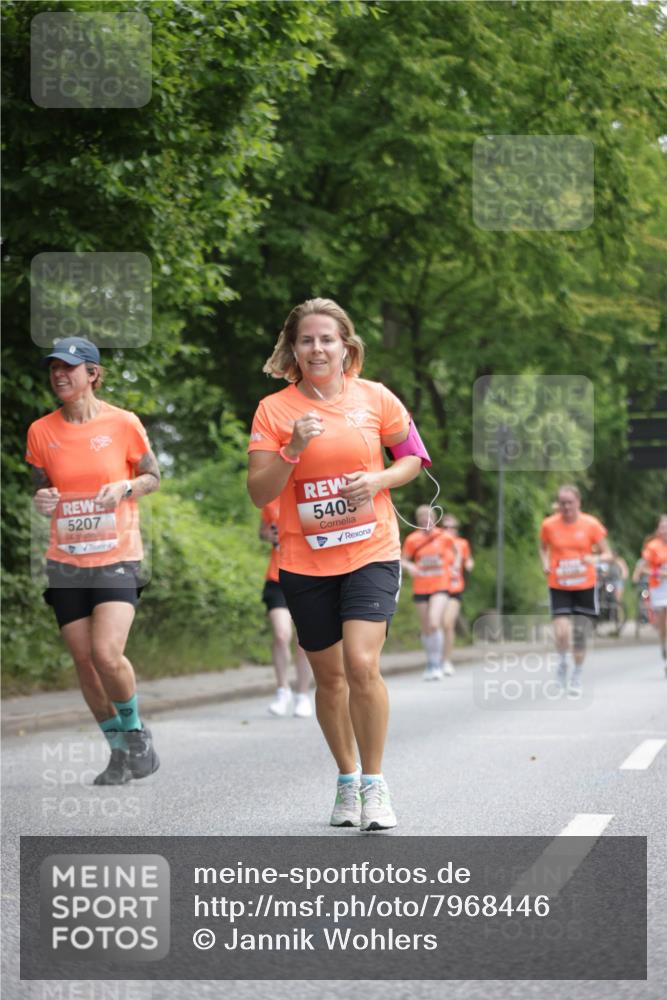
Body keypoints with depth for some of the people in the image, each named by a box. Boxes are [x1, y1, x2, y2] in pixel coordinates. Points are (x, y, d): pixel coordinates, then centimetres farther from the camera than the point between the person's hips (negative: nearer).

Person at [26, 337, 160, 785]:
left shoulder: (123, 423, -5)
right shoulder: (41, 431, 3)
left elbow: (153, 476, 6)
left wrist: (125, 487, -15)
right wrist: (42, 501, -10)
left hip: (117, 557, -4)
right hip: (66, 561, 4)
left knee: (107, 653, -19)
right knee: (84, 659, 4)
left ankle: (135, 729, 9)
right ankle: (119, 748, 21)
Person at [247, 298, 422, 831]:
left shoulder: (376, 398, 0)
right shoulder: (275, 410, -2)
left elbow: (413, 457, 12)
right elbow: (259, 493, -4)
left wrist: (379, 479, -8)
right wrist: (293, 450, -20)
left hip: (371, 552, -1)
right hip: (305, 561, 1)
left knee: (362, 663, -18)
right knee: (329, 674, 10)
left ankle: (375, 784, -3)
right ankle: (347, 780, 28)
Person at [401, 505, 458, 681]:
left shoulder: (444, 537, 0)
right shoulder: (412, 539, -1)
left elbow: (455, 552, 19)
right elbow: (403, 560, 4)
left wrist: (455, 566, 4)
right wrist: (409, 567, -17)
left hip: (440, 587, -2)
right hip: (420, 589, 2)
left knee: (434, 624, -21)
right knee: (426, 630, 8)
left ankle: (435, 665, -13)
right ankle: (432, 662, 26)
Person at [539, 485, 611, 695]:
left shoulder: (591, 524, -6)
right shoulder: (549, 525, -3)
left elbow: (607, 554, -1)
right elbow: (543, 548, 16)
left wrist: (594, 558, -23)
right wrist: (545, 564, -4)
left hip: (585, 586, 0)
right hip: (559, 587, 0)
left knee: (579, 635, 5)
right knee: (562, 633, -16)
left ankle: (577, 677, 25)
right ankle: (562, 662, 16)